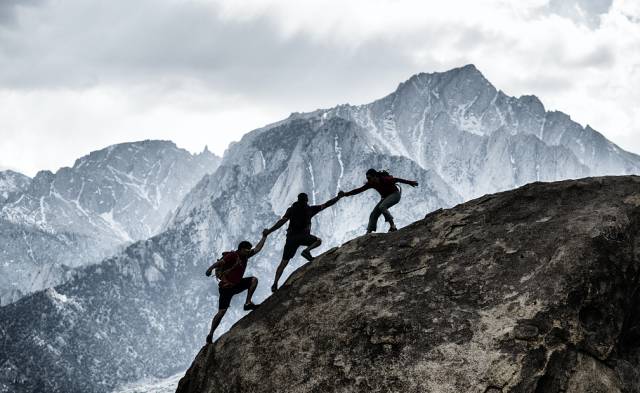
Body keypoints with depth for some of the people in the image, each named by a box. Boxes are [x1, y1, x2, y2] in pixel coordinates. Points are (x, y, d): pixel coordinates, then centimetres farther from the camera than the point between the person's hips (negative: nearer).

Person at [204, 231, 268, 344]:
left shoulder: (245, 256, 6)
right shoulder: (233, 256, -17)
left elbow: (257, 249, 16)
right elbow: (220, 262, -30)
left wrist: (264, 236, 14)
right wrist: (210, 268, -46)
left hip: (236, 285, 8)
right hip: (226, 287, -8)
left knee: (254, 280, -3)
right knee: (222, 312, -10)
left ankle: (248, 303, -6)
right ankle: (210, 335, -3)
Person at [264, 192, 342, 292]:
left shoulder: (291, 209, 12)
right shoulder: (310, 209, 10)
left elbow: (282, 221, -1)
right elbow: (326, 205, 13)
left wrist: (269, 231, -3)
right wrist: (338, 197, 25)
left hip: (291, 237, 3)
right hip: (303, 236, -3)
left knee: (284, 262, 6)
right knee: (318, 241, 23)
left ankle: (275, 283, -7)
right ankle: (307, 251, -7)